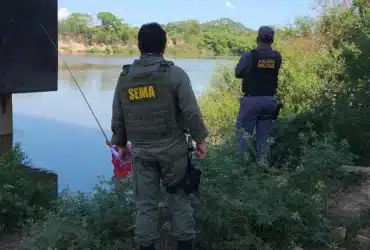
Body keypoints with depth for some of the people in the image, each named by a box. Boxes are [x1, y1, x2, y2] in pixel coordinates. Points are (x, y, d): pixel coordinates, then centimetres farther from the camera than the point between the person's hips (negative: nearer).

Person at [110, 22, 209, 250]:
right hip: (172, 147, -3)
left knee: (146, 203, 10)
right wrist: (200, 139, 1)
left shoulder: (124, 77, 4)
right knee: (179, 198, 9)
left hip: (141, 150, 3)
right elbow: (191, 111, -10)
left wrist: (121, 143, 22)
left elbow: (117, 117, 10)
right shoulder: (174, 73, -9)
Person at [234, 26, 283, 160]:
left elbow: (238, 73, 2)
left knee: (243, 134, 5)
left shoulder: (249, 55, -10)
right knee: (263, 136, 11)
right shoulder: (277, 57, 1)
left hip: (251, 100, -4)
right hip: (269, 101, 4)